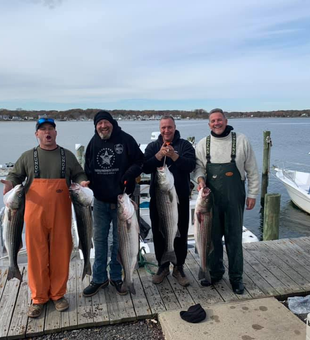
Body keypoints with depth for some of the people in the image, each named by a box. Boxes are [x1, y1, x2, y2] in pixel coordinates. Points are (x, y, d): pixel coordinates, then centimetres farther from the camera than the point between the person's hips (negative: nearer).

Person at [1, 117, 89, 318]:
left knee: (60, 253, 6)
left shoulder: (67, 155, 10)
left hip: (61, 213, 1)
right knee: (37, 254, 4)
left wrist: (82, 182, -9)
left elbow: (78, 174, 12)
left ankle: (58, 294, 22)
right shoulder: (28, 156, 10)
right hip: (35, 212, 0)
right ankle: (38, 297, 18)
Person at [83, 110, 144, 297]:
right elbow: (88, 167, 15)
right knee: (99, 238, 11)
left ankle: (116, 277, 26)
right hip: (100, 199, 4)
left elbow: (139, 161, -5)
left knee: (119, 239, 9)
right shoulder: (94, 143, 5)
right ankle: (99, 278, 24)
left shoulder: (126, 139, -7)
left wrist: (129, 175, -21)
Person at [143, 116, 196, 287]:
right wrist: (160, 155, -20)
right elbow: (145, 168, -8)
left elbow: (191, 165, -14)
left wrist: (173, 155, -25)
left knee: (180, 234, 7)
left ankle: (178, 267, 23)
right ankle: (162, 266, 27)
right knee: (159, 234, 10)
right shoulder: (153, 146, 5)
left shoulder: (185, 145, 0)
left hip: (180, 198, -1)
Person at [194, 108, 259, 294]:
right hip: (211, 198, 2)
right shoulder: (203, 144, 4)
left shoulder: (241, 141, -2)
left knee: (234, 237, 5)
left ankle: (236, 277, 21)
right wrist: (200, 179, -13)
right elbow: (198, 165, 9)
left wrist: (252, 194, 1)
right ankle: (215, 272, 30)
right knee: (213, 236, 12)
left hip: (234, 198, -2)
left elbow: (252, 170, 2)